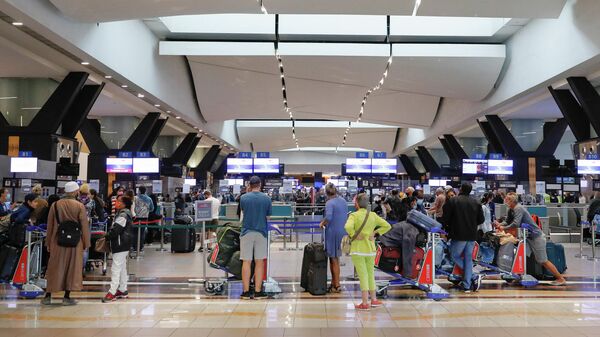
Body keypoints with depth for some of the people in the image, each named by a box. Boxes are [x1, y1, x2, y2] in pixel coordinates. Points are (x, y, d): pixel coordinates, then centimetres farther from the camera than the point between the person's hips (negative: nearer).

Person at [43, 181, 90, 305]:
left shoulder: (55, 205, 0)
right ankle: (67, 297, 9)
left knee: (54, 268, 12)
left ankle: (48, 295, 14)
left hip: (57, 241, 3)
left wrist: (48, 242, 15)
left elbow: (50, 225, 6)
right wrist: (86, 243, 4)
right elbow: (84, 226, -5)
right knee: (72, 268, 7)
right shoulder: (79, 206, -8)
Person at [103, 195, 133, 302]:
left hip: (121, 245, -11)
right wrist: (109, 236, 8)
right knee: (122, 267, 15)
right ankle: (123, 290, 23)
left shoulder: (123, 215, -17)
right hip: (123, 245, 11)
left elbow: (116, 230, -21)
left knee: (116, 268, -9)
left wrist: (107, 236, -6)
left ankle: (112, 292, -7)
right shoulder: (124, 214, 15)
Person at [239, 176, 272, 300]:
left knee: (246, 262, 5)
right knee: (259, 262, 6)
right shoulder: (266, 198, -2)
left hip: (247, 232, 0)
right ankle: (258, 292, 8)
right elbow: (268, 216, 5)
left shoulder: (243, 198, -3)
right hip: (261, 232, 0)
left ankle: (246, 292, 8)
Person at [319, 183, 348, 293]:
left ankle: (337, 286, 9)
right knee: (333, 258, 17)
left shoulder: (330, 203, -15)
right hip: (342, 231, 8)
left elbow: (329, 217, -31)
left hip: (333, 232, -7)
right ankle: (333, 283, 24)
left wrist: (322, 223, -12)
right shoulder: (343, 201, 9)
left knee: (334, 259, 2)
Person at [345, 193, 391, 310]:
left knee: (362, 275, 0)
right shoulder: (373, 215, 3)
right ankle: (374, 300, 26)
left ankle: (365, 303, 3)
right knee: (371, 274, 18)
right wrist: (375, 233, 3)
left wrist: (354, 235, -15)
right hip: (370, 249, 5)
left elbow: (348, 227, -31)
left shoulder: (354, 215, -12)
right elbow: (387, 226, 4)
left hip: (357, 249, -5)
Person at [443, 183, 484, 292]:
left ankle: (473, 278, -1)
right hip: (472, 235, 5)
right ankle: (467, 285, 11)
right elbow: (481, 219, 8)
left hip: (459, 235, -5)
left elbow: (445, 218, -8)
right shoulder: (476, 202, 5)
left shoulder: (452, 201, -8)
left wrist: (447, 227, 11)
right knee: (468, 258, 11)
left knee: (455, 256, 9)